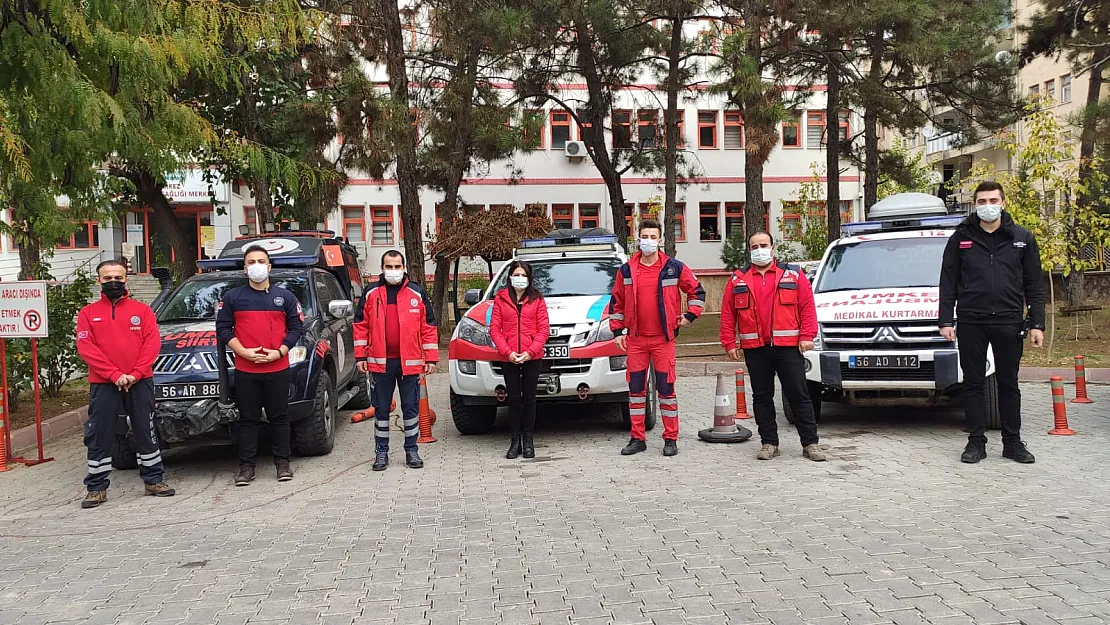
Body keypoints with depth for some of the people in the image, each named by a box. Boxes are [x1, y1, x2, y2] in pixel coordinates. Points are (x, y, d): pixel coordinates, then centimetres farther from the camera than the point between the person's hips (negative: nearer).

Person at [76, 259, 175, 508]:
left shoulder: (142, 310, 7)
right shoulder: (88, 313, 6)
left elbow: (152, 343, -1)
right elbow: (86, 348, -5)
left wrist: (135, 374, -13)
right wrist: (115, 375, -15)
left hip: (140, 382, 0)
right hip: (103, 384, 0)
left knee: (146, 432, 7)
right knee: (99, 436, 3)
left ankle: (154, 479, 16)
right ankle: (96, 487, 12)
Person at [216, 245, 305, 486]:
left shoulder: (285, 297, 8)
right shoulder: (232, 297, 7)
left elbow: (297, 328, 6)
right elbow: (223, 329, 4)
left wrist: (279, 352, -9)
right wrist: (244, 352, -10)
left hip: (278, 369, 0)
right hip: (245, 371, 0)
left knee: (279, 417, 5)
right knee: (248, 419, 4)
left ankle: (282, 463, 14)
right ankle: (246, 467, 10)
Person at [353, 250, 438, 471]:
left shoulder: (417, 293, 3)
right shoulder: (370, 294, 5)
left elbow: (429, 327, 3)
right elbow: (361, 326, 7)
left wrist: (431, 358, -2)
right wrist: (361, 356, 1)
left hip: (409, 362, -1)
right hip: (380, 362, 1)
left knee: (411, 408, 6)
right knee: (381, 409, 8)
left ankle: (411, 450, 17)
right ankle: (381, 452, 18)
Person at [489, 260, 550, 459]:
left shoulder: (537, 299, 5)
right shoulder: (500, 299, 6)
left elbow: (543, 328, 0)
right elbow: (494, 329, 2)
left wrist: (530, 351, -11)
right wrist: (508, 352, -10)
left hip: (532, 358, 0)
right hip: (509, 358, 0)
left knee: (529, 398, 6)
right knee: (514, 399, 4)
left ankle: (528, 440, 13)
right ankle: (515, 441, 11)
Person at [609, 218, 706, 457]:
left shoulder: (674, 268, 0)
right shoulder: (627, 270, 5)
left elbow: (696, 291, 9)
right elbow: (616, 302, 11)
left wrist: (690, 316, 1)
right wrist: (618, 331, 7)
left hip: (663, 339, -2)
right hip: (636, 339, 2)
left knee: (666, 388, -1)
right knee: (636, 389, 6)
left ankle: (671, 439, 8)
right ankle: (638, 438, 14)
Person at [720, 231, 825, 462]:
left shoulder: (793, 275, 6)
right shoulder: (738, 280, 9)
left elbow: (807, 306, 1)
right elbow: (727, 314, 7)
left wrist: (807, 336, -7)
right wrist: (729, 343, 1)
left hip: (788, 347, -2)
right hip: (755, 349, 2)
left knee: (799, 395, 1)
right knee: (762, 397, 7)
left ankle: (810, 443, 8)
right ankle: (769, 443, 16)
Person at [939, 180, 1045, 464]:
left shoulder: (1022, 238, 7)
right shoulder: (961, 238, 5)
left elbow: (1034, 286, 8)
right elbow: (948, 283, 5)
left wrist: (1037, 324, 1)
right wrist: (946, 320, -2)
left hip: (1009, 322, 0)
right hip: (970, 323, 0)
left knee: (1008, 384, 8)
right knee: (973, 383, 4)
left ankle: (1012, 442, 17)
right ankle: (976, 441, 12)